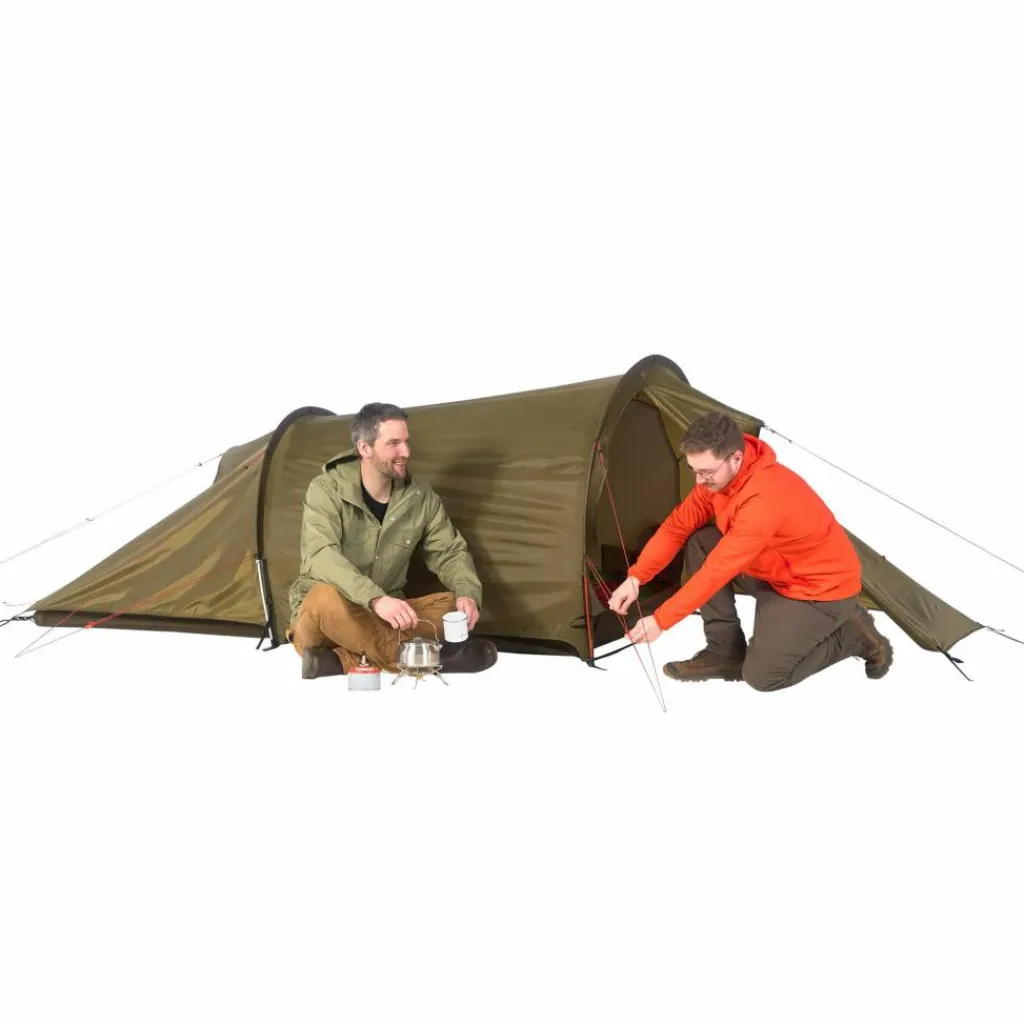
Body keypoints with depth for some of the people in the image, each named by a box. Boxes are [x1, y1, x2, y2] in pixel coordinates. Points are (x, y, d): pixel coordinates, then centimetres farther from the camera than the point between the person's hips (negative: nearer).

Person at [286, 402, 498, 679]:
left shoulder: (420, 496, -4)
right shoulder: (326, 490, -16)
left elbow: (450, 552, 1)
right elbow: (319, 555, -31)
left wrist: (468, 594, -22)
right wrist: (375, 599, -46)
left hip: (385, 617, 5)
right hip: (325, 609, -4)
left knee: (452, 606, -18)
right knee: (327, 600, -39)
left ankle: (341, 660, -27)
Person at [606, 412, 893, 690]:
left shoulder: (766, 498, -36)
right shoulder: (718, 477, -10)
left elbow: (719, 569, -35)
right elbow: (678, 525, -3)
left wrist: (660, 620, -31)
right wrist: (635, 577, -14)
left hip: (823, 586, -8)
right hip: (773, 571, 8)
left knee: (761, 675, -13)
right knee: (699, 544, -9)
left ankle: (854, 632, 6)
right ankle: (725, 652, -1)